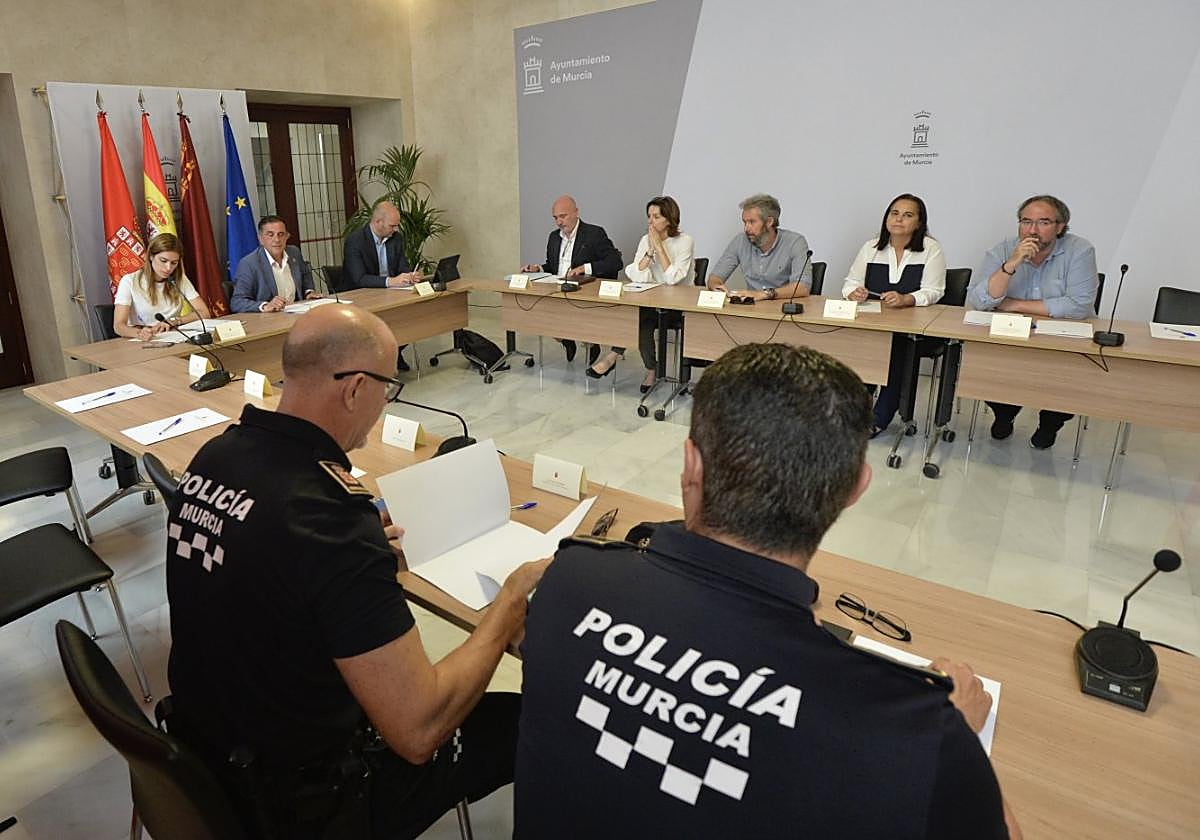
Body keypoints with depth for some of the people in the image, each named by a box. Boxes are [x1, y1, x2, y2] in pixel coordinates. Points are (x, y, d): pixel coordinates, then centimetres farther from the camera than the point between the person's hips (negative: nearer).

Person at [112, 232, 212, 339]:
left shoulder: (180, 279, 7)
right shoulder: (129, 282, -4)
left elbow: (204, 313, 1)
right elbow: (118, 326, -11)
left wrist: (173, 321, -14)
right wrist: (139, 333, -33)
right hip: (141, 343, -1)